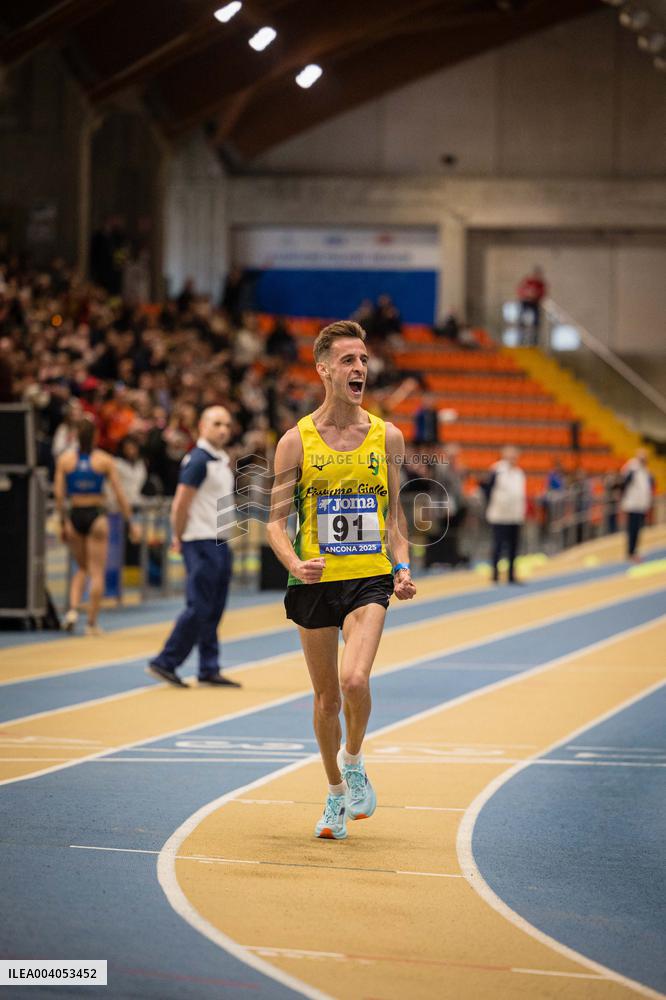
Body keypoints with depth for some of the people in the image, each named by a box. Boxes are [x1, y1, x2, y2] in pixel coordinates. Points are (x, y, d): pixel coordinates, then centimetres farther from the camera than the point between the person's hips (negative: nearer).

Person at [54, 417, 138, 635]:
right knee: (97, 572, 4)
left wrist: (63, 521, 2)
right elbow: (120, 495, -4)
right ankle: (92, 623, 2)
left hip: (74, 515, 2)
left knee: (82, 568, 20)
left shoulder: (65, 459, 1)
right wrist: (131, 522, 1)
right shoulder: (105, 460, -3)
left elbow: (59, 494, -5)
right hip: (96, 514, -2)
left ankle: (73, 610, -1)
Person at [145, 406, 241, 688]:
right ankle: (165, 663, -3)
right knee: (198, 609, -9)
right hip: (201, 542, -9)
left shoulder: (222, 460, 15)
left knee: (214, 610, 9)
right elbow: (181, 503, -15)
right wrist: (179, 537, -6)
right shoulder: (198, 460, -13)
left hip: (220, 543, 9)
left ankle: (209, 669, 12)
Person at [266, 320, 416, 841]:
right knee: (327, 696, 10)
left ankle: (354, 759, 7)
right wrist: (295, 564, -18)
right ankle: (336, 793, 29)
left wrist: (403, 566, -1)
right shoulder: (296, 441, -2)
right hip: (316, 582, 0)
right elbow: (276, 518, 0)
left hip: (370, 578, 0)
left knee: (355, 680, -22)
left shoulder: (387, 437, 3)